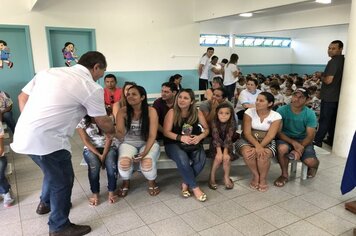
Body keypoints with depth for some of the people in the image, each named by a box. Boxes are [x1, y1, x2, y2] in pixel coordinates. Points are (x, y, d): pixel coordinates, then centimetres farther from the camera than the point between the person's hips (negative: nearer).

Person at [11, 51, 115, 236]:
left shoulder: (48, 71, 12)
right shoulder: (92, 88, -7)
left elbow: (23, 97, 17)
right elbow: (103, 123, 4)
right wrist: (113, 132, 24)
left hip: (24, 135, 8)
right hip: (46, 140, -8)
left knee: (54, 171, 29)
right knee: (63, 180, 11)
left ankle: (45, 203, 53)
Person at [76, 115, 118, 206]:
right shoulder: (82, 122, -6)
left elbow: (109, 137, -11)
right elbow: (86, 141, -10)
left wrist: (104, 155, -21)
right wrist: (98, 155, -21)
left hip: (108, 147, 0)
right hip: (91, 149, 0)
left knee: (111, 163, -29)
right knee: (94, 165, -31)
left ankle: (111, 192, -11)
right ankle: (95, 193, -14)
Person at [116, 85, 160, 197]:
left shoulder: (151, 111, -13)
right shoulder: (122, 111, -8)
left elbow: (152, 135, -15)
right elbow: (119, 133, -12)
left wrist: (144, 153, -26)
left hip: (148, 143, -1)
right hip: (128, 143, 1)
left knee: (147, 162, -30)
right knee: (124, 162, -29)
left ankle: (152, 182, 7)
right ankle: (126, 182, 8)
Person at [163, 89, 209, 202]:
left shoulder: (197, 113, 2)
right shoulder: (172, 112, -7)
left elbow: (206, 129, 7)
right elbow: (166, 132, -10)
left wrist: (199, 137, -15)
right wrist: (181, 138, -25)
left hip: (192, 144, 3)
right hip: (174, 143, -2)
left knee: (201, 159, -28)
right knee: (183, 159, -34)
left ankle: (186, 183, -6)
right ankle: (195, 187, -15)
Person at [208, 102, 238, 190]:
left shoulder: (232, 123, -15)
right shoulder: (214, 122, -17)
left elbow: (228, 138, -22)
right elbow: (216, 137, -24)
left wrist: (225, 152, -31)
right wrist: (219, 152, -34)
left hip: (228, 146, 1)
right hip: (216, 146, -1)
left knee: (227, 157, -25)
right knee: (218, 158, -26)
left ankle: (226, 177, -2)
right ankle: (212, 177, -8)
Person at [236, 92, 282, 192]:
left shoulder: (276, 116, -6)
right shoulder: (249, 112, -7)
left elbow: (270, 136, -15)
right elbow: (247, 133, -13)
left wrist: (260, 148, -30)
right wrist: (257, 146, -29)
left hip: (266, 142, 0)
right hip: (248, 140, 1)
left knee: (263, 155, -32)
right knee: (247, 153, -32)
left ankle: (263, 178, -4)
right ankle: (256, 175, -5)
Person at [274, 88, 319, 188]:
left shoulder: (310, 114, -8)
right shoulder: (282, 110, -12)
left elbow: (310, 136, -10)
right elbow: (278, 132, -14)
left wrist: (299, 149, -26)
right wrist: (294, 143, -28)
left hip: (303, 140, 1)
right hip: (285, 138, -1)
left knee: (311, 162, -24)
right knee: (282, 148, -36)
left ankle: (314, 165, 20)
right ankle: (284, 175, -7)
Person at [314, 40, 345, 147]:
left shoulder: (333, 61, -19)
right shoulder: (343, 60, 10)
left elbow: (328, 80, -25)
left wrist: (321, 77, -6)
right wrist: (325, 75, 13)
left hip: (329, 96, -9)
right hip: (337, 96, 9)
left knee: (324, 120, -2)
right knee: (333, 119, 15)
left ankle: (317, 141, 5)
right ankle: (331, 140, 23)